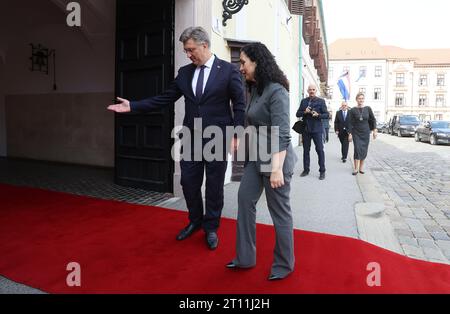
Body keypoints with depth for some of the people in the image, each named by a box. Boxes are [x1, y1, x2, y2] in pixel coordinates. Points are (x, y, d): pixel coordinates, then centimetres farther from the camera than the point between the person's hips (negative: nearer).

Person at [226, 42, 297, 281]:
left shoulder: (276, 92, -17)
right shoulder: (255, 89, 11)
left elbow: (281, 134, -23)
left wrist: (276, 169, -27)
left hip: (275, 159, -9)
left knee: (279, 211, 4)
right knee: (245, 200, 9)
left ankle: (284, 264, 24)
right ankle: (245, 258, 23)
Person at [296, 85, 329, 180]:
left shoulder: (321, 101, 3)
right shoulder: (303, 101, 11)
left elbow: (326, 115, 0)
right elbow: (298, 114, 8)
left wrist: (318, 115, -18)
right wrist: (304, 112, -11)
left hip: (317, 129, -3)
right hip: (306, 129, 3)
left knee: (320, 150, -3)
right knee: (306, 150, 9)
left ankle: (322, 171, 5)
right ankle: (306, 170, 20)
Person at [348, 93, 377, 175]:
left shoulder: (368, 109, -2)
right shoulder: (353, 110, -4)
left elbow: (373, 120, 5)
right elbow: (350, 123, -3)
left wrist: (374, 130, 0)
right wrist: (350, 134, -7)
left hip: (366, 133, 2)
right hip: (356, 133, -1)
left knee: (364, 150, 5)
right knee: (357, 149, -10)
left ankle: (361, 167, 18)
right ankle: (356, 168, -5)